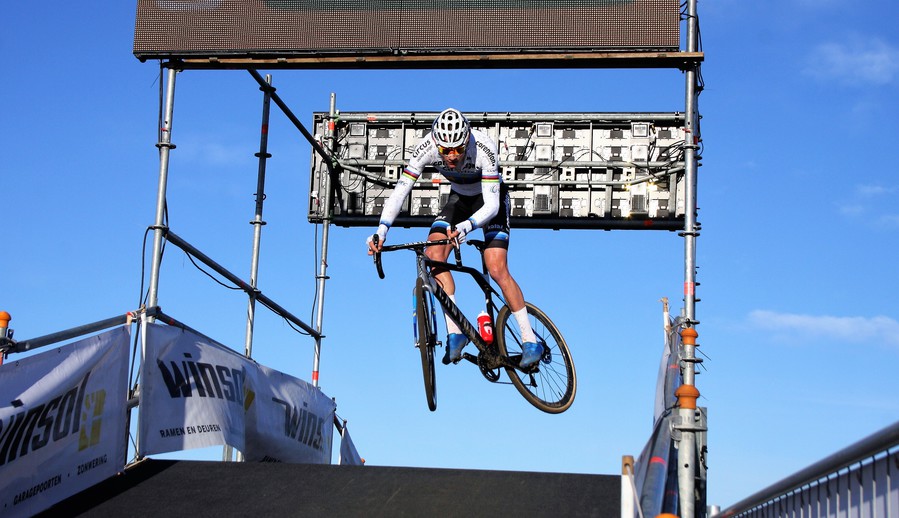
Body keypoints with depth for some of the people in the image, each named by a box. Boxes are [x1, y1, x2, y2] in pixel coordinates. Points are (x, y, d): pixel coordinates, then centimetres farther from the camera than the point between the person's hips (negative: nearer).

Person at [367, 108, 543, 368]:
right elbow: (400, 191, -26)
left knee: (497, 269, -19)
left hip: (492, 198, -4)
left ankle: (530, 341, -7)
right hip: (459, 198, 4)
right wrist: (381, 230, -38)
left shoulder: (483, 147, -36)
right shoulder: (427, 147, -28)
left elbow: (491, 204, -35)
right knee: (433, 253, -20)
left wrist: (466, 226, -53)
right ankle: (455, 332, -13)